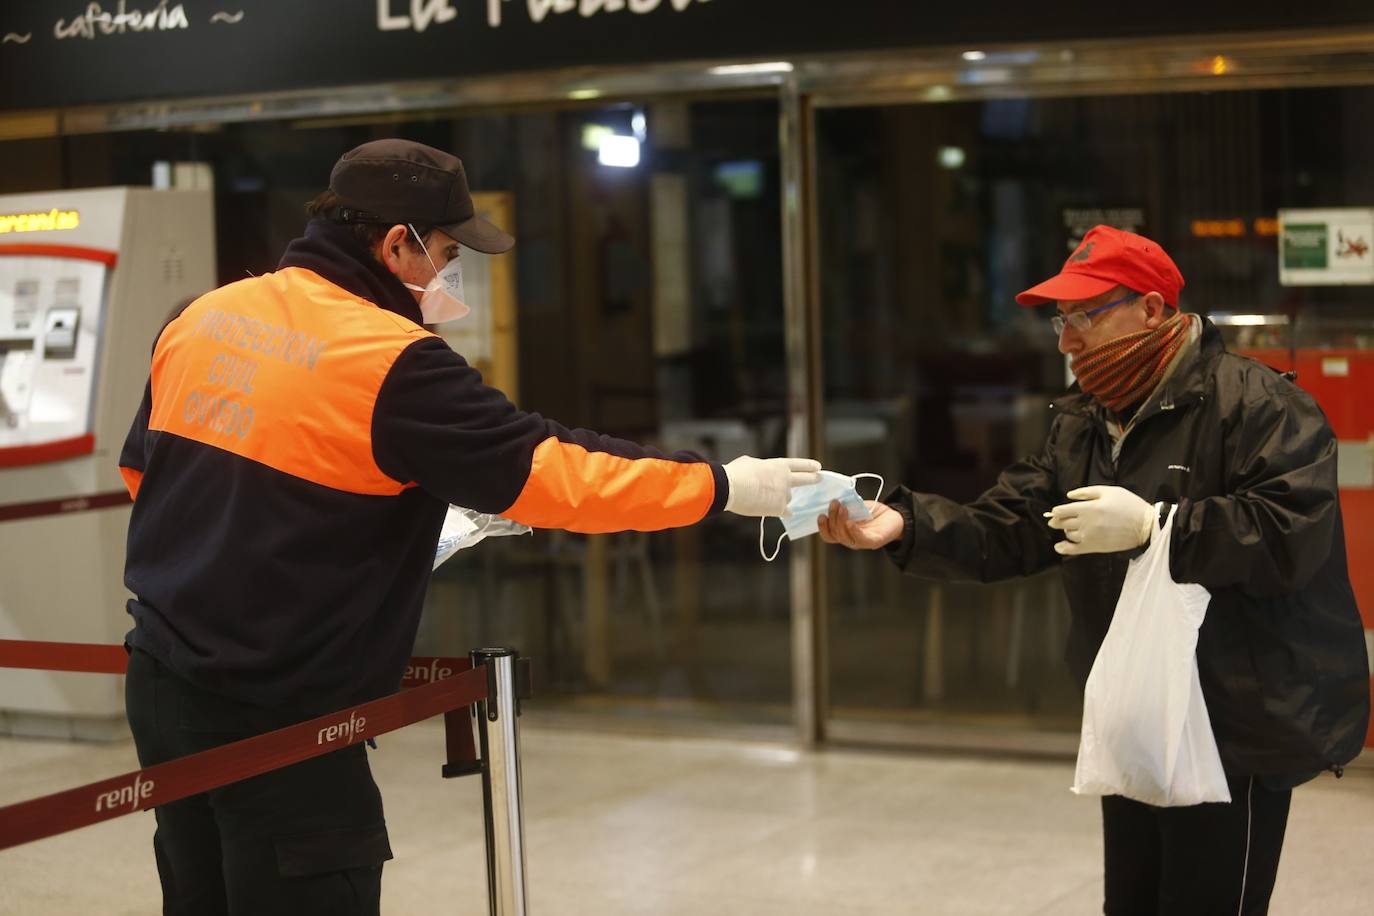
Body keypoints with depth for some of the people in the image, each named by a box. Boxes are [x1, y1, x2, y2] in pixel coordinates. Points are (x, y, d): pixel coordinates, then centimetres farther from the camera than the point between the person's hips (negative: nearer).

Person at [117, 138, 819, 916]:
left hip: (166, 685, 8)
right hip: (273, 720, -8)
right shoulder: (392, 363, -17)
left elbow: (145, 469, 18)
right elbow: (549, 473, -16)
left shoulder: (201, 319, 6)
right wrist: (722, 486, -7)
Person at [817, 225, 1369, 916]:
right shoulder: (1079, 425, 13)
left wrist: (1154, 525, -23)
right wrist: (904, 526, -11)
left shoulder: (1255, 403, -12)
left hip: (1238, 734, -8)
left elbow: (1297, 534, -25)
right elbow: (1002, 535, 5)